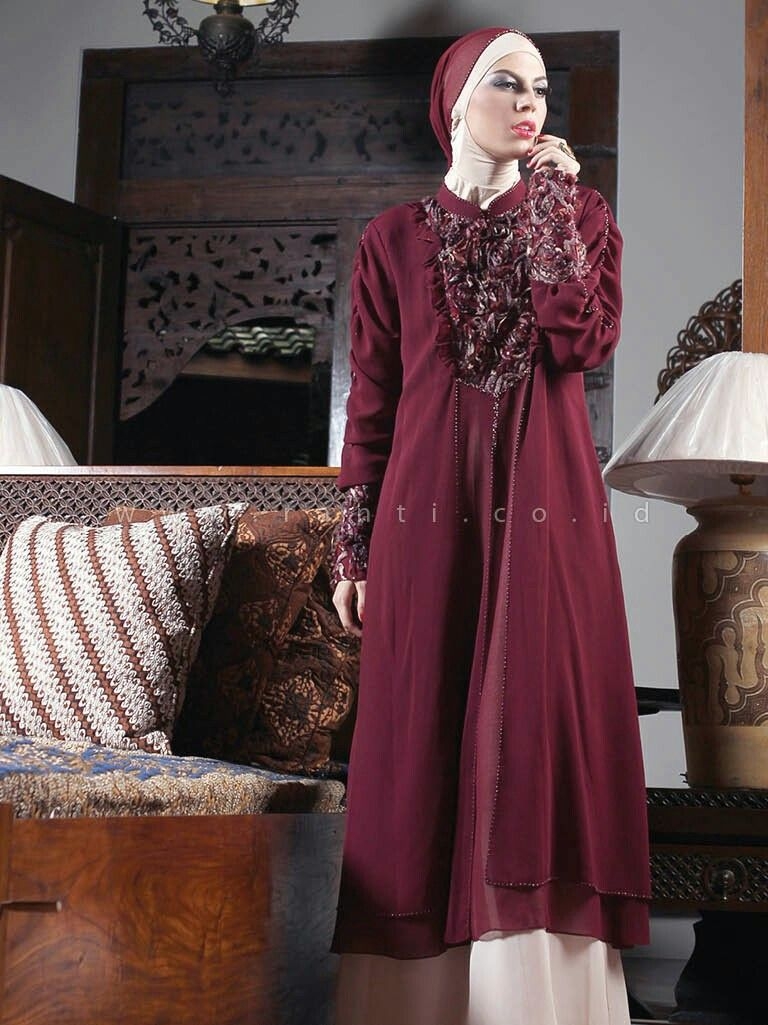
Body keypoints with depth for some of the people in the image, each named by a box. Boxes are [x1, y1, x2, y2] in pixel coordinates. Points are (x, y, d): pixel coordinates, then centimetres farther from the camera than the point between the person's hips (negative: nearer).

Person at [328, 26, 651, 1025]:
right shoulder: (394, 238, 11)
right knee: (423, 742, 0)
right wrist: (354, 547, 3)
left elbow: (585, 341, -7)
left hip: (547, 510, 0)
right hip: (429, 512, 0)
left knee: (541, 731, -3)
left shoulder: (582, 215, 11)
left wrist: (551, 200, -6)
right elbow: (371, 399, 8)